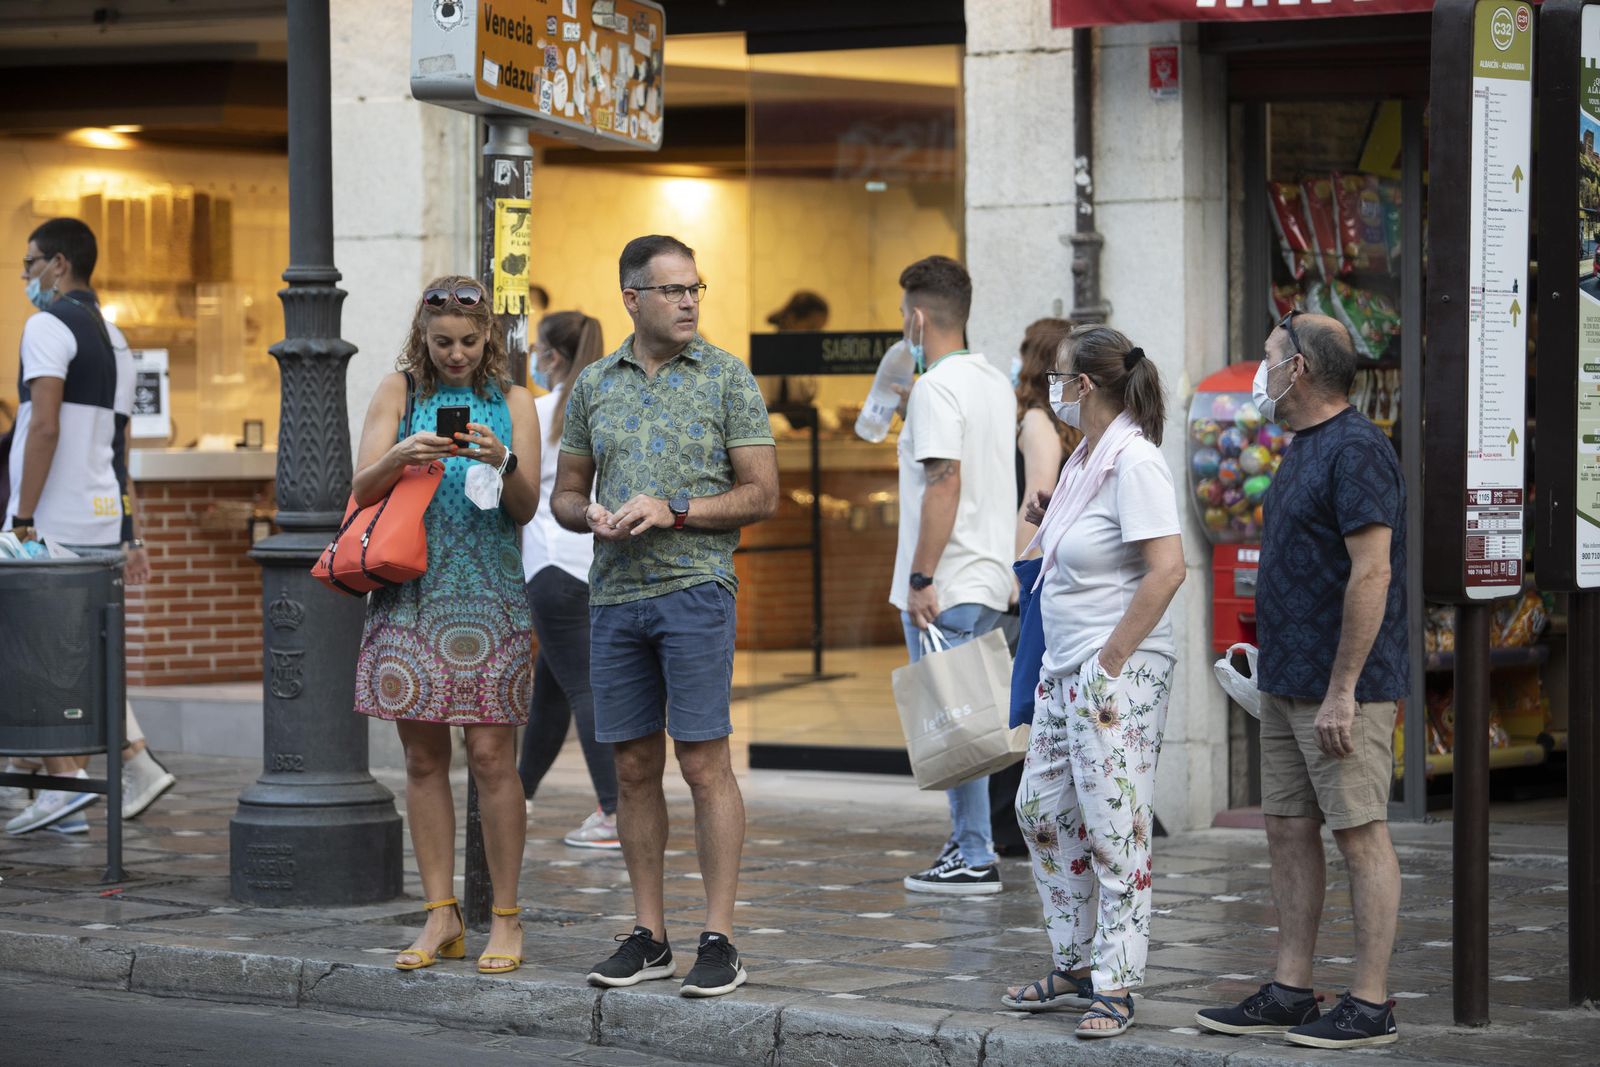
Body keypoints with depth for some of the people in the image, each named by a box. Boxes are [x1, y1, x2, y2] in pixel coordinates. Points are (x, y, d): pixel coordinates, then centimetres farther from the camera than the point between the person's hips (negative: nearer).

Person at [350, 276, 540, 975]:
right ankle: (441, 917, 10)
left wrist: (502, 463, -19)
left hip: (489, 601, -1)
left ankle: (505, 919, 2)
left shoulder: (512, 401, 7)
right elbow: (362, 491, 0)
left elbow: (526, 508, 0)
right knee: (423, 758, 3)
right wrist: (401, 457, -20)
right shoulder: (399, 391, 7)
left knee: (491, 755, -6)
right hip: (411, 596, 1)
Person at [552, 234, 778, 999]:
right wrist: (592, 515, -5)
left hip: (695, 587, -4)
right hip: (614, 592, 4)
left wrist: (673, 511, -14)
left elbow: (762, 493, -2)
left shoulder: (726, 377, 1)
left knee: (704, 762, -7)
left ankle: (719, 940, -5)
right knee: (634, 767, 6)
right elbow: (565, 493, 18)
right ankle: (648, 935, 14)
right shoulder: (594, 385, 12)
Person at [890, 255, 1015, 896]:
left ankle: (974, 860, -3)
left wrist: (920, 579, -19)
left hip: (946, 587, -9)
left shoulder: (937, 389, -14)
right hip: (988, 578, 9)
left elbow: (945, 484, -21)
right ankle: (970, 841, 20)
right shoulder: (996, 383, 14)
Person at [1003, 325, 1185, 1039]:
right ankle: (1076, 968, 24)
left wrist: (1111, 662, -21)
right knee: (1042, 812, 14)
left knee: (1114, 828, -7)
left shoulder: (1134, 462, -16)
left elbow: (1167, 569, -24)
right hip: (1064, 670, 11)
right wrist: (1049, 521, 11)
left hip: (1118, 671, -11)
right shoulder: (1085, 457, 14)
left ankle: (1116, 986, -1)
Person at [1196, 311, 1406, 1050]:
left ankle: (1370, 1005, -1)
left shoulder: (1355, 451, -16)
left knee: (1360, 835, -5)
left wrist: (1341, 692, -23)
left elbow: (1371, 574, -22)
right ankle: (1290, 994, 16)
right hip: (1288, 684, 10)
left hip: (1342, 689, -10)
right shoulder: (1303, 450, 16)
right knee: (1288, 831, 10)